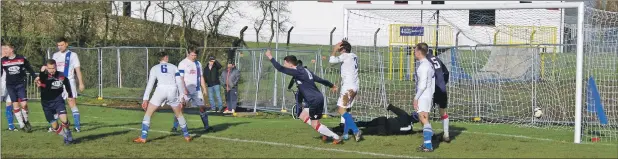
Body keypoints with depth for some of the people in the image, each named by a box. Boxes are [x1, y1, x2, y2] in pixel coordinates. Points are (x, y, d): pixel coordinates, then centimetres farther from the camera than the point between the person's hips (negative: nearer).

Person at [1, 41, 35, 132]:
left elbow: (30, 69, 6)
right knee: (15, 105, 0)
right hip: (10, 86, 1)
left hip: (21, 84, -1)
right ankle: (22, 125, 10)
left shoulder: (21, 59, -4)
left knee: (24, 104, -10)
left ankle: (26, 121, 15)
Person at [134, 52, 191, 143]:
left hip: (161, 90, -1)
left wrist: (145, 99, 5)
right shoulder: (173, 67, 19)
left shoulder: (154, 68, 16)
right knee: (179, 115, 23)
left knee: (148, 113, 9)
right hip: (173, 91, 1)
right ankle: (186, 136, 26)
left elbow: (150, 84, 8)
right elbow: (179, 82, 12)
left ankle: (143, 138, -1)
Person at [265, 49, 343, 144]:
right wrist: (331, 85, 36)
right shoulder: (304, 71, 14)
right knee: (303, 116, 17)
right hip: (314, 100, 10)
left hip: (316, 101, -10)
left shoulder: (298, 72, -14)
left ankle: (337, 138, 4)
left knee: (315, 124, -3)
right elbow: (319, 79, 22)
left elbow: (281, 69, -20)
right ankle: (325, 133, 16)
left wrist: (270, 58, -12)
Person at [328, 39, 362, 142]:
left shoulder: (345, 56, -9)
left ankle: (356, 130, -25)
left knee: (341, 109, -14)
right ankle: (345, 134, 16)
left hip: (348, 87, -10)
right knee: (346, 110, 16)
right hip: (355, 87, 10)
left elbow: (332, 60, -15)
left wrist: (334, 50, -1)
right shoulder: (354, 56, 17)